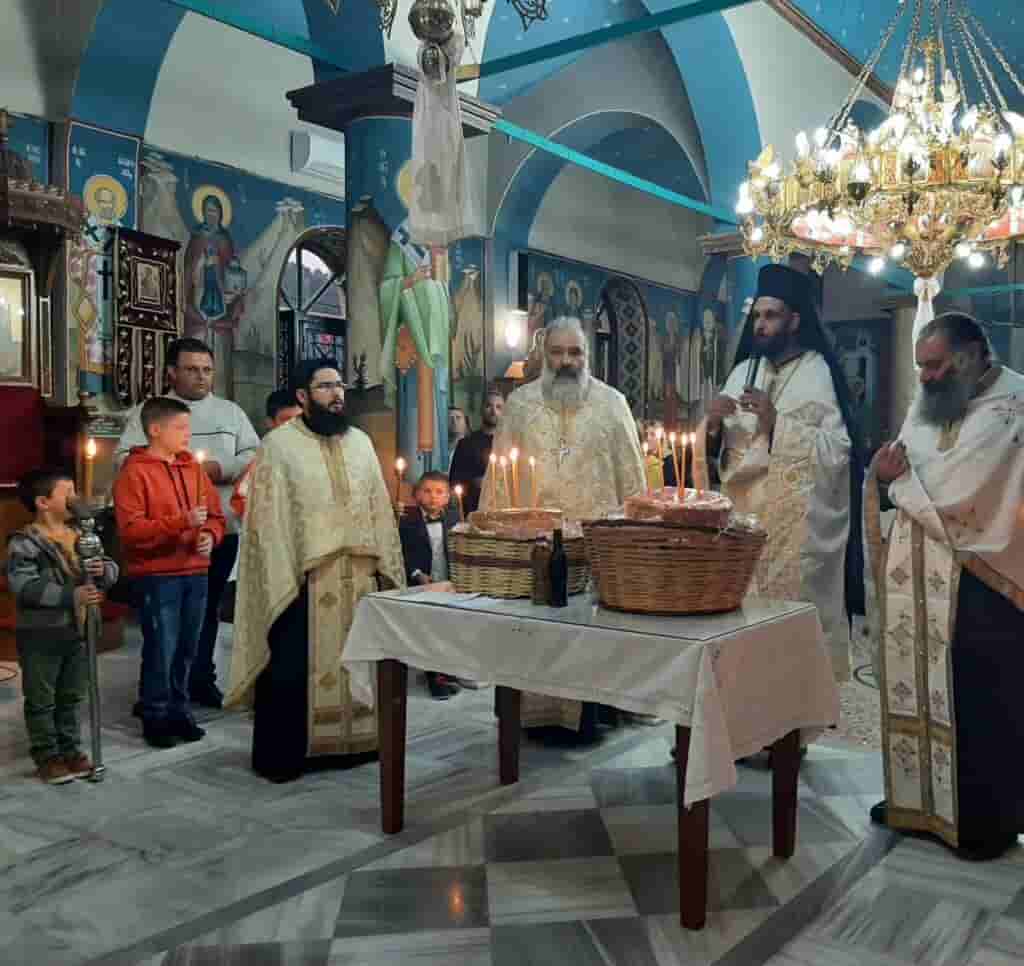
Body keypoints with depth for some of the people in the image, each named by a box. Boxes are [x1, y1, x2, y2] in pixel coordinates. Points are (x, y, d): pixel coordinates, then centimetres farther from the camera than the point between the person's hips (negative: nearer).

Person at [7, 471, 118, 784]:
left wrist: (103, 570, -18)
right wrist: (72, 595, -30)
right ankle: (47, 756, 19)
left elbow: (111, 568, 7)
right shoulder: (23, 543, -14)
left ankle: (70, 749, 29)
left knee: (71, 697, 17)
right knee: (41, 700, 7)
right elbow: (24, 587, -25)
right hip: (39, 635, -6)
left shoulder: (81, 538, 7)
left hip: (76, 632, 6)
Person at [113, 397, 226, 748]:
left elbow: (215, 514, 15)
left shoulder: (193, 467, 12)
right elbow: (131, 529, -15)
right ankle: (155, 717, 14)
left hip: (195, 573, 6)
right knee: (161, 650, -2)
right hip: (156, 577, -5)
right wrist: (181, 522, -23)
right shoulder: (134, 472, -7)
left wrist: (210, 535, -6)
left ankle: (179, 711, 25)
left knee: (187, 649, 11)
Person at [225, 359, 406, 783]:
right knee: (291, 669, 1)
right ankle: (281, 754, 14)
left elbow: (380, 509, 13)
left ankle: (353, 741, 27)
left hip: (358, 574, 5)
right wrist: (281, 579, -15)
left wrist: (388, 566, 7)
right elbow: (268, 519, -8)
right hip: (303, 576, -5)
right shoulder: (279, 443, -3)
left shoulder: (360, 441, 12)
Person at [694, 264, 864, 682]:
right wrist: (713, 424, -9)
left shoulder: (820, 374, -3)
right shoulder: (742, 371, 12)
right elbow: (715, 450, 12)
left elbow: (837, 451, -13)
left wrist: (777, 422, -18)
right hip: (742, 518, 5)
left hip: (798, 526, -4)